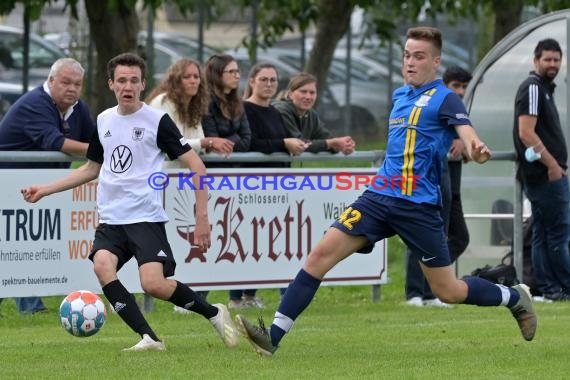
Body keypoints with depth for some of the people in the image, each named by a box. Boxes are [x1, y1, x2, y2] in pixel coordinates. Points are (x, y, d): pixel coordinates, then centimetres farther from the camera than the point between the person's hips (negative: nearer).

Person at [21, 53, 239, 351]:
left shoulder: (158, 121, -4)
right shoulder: (103, 121, 12)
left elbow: (196, 165, -4)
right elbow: (92, 169, 27)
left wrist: (202, 216, -10)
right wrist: (45, 190, 23)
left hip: (146, 218, -5)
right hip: (111, 219, 5)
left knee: (153, 284, -21)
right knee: (102, 266, -25)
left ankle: (213, 313, 7)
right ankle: (149, 338, -20)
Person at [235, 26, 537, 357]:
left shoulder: (444, 98, -5)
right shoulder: (400, 98, 16)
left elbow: (468, 133, -24)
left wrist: (477, 149, -44)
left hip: (419, 205, -6)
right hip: (379, 196, 6)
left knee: (449, 292, 2)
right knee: (321, 255, -10)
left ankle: (516, 298, 30)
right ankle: (274, 336, -11)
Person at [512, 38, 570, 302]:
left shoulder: (543, 89, 20)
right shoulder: (533, 88, -11)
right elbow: (526, 133, -20)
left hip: (543, 174, 10)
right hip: (545, 174, -10)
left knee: (542, 234, 9)